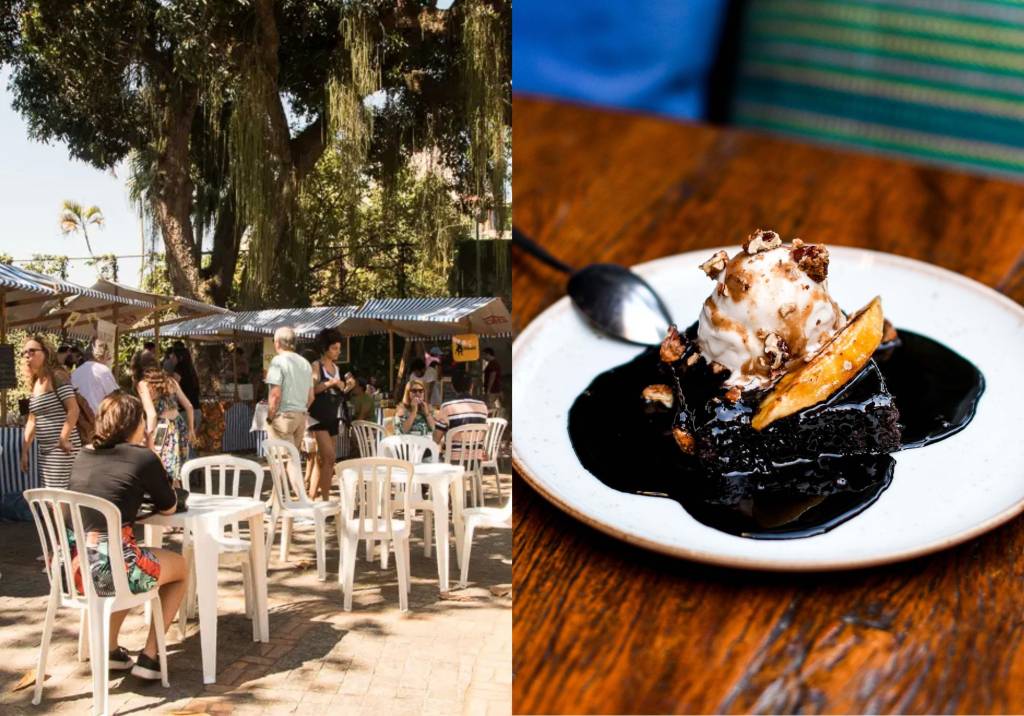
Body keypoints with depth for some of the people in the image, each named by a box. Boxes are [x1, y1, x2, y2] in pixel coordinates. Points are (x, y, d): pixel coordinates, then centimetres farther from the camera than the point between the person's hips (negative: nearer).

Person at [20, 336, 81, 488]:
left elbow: (73, 410, -19)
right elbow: (32, 420, 18)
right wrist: (25, 451, 14)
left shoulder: (57, 376, -10)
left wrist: (64, 439, -27)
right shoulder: (34, 383, 15)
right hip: (44, 451, 9)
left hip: (61, 450, -9)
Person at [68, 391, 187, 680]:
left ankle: (111, 649, 32)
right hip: (108, 567, -6)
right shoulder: (142, 457, -4)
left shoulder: (84, 455, 13)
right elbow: (169, 508, 10)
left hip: (71, 566, 6)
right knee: (180, 567, 23)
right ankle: (149, 656, 16)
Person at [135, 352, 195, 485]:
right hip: (179, 425, 5)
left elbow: (151, 414, -15)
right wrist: (191, 429, 25)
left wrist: (150, 440, -12)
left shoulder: (143, 384, -4)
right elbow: (189, 407, 14)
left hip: (163, 429, -5)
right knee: (175, 473, 17)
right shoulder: (170, 380, 11)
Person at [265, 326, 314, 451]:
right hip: (301, 416, 7)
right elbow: (311, 397, 15)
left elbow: (275, 394, -15)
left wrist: (270, 418, -6)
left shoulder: (278, 361, -8)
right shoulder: (305, 363, 14)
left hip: (283, 416, -7)